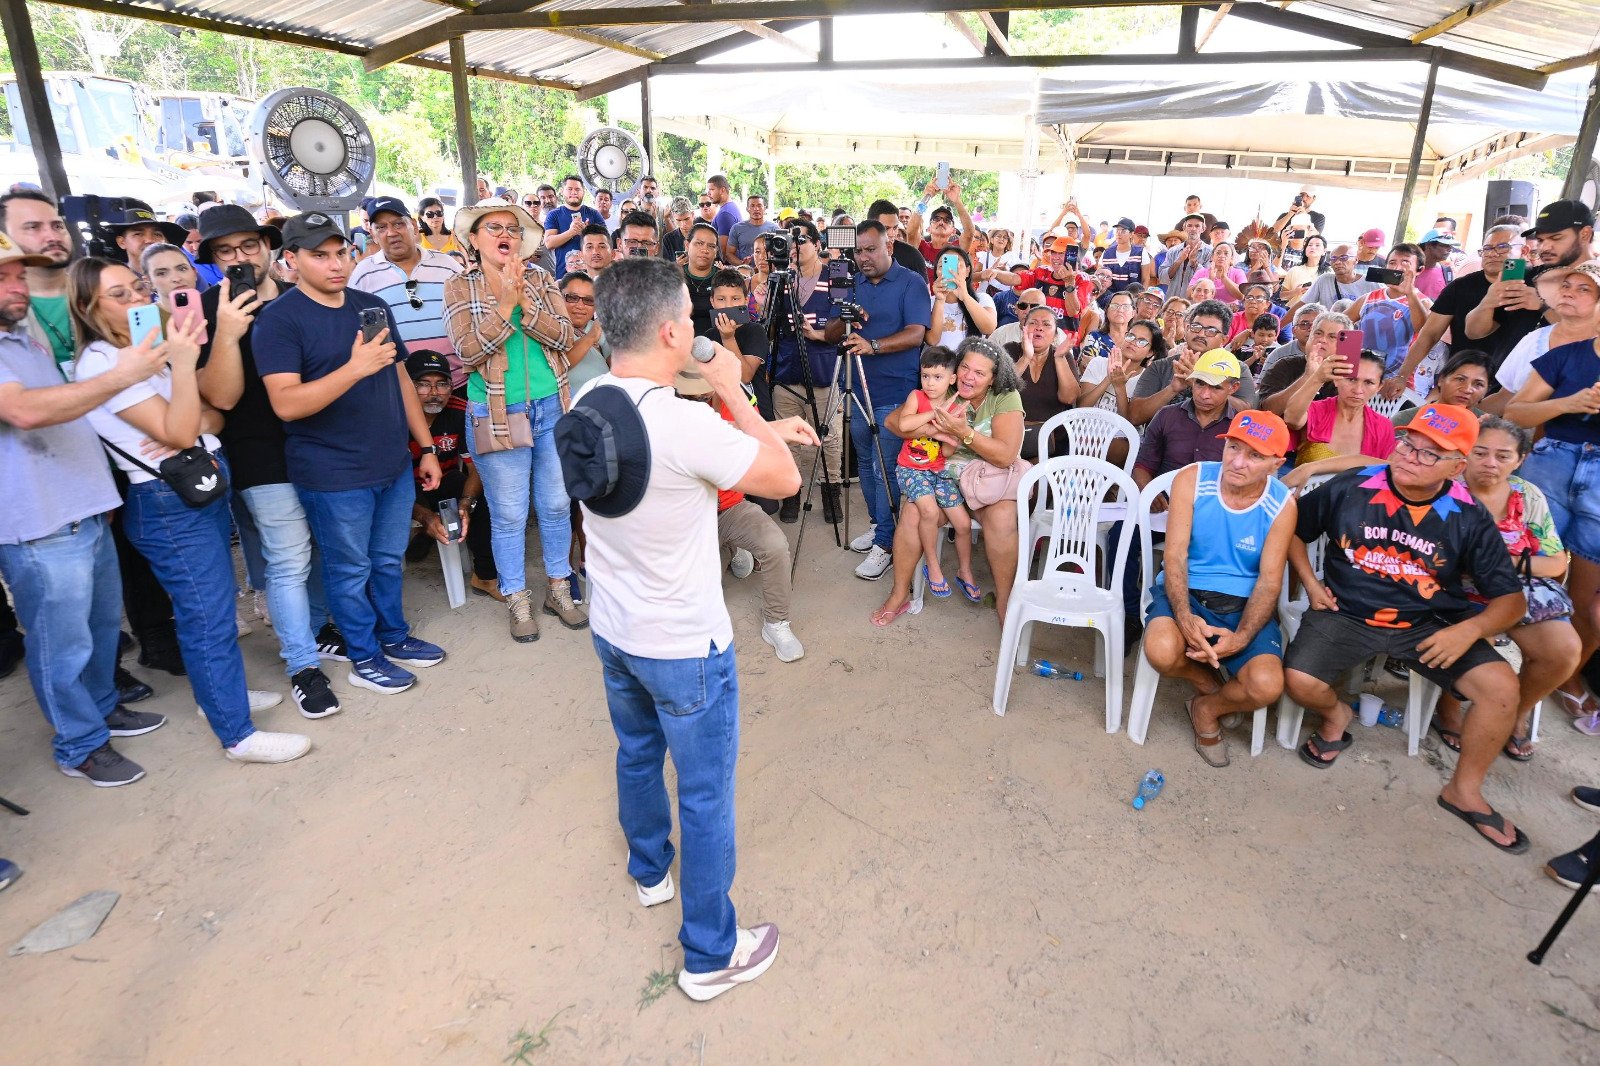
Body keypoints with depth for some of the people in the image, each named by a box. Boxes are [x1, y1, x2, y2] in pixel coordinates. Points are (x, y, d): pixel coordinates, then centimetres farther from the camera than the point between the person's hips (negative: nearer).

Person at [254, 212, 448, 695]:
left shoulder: (373, 306, 8)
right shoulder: (278, 319, -11)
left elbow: (400, 378, 14)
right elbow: (286, 403, -21)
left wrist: (426, 446, 12)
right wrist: (355, 368, -33)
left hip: (395, 464, 6)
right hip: (334, 475, -5)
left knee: (389, 560, 19)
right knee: (350, 570, 9)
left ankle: (394, 636, 37)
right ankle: (364, 658, 26)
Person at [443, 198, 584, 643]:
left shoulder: (541, 280, 5)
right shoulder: (460, 288, -1)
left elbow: (566, 338, -7)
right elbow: (468, 350, -14)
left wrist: (525, 300, -18)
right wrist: (505, 303, -19)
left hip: (552, 409, 3)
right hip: (496, 416, -2)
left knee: (556, 506, 12)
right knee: (508, 515, 6)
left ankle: (559, 589, 29)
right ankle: (517, 601, 22)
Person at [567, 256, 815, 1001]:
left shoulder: (588, 403, -6)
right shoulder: (687, 424, -31)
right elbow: (784, 480, -17)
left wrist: (764, 429, 9)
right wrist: (734, 392, -10)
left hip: (612, 631, 8)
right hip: (684, 647, -8)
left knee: (636, 754, 28)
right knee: (706, 795, 10)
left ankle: (650, 869, 55)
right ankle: (711, 954, 28)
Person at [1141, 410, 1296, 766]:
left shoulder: (1282, 504, -6)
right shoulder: (1191, 480, -8)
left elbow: (1269, 580, -8)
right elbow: (1175, 556, -11)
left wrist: (1241, 638, -24)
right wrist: (1184, 616, -27)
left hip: (1243, 603, 1)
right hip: (1186, 593, -1)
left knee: (1267, 685, -25)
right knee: (1162, 652, -33)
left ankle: (1207, 708, 14)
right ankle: (1208, 682, 8)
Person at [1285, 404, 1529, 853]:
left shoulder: (1469, 517, -4)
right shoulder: (1350, 488, -7)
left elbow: (1511, 598, 0)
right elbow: (1293, 528, 9)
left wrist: (1469, 629, -19)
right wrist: (1311, 583, -1)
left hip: (1428, 625, 2)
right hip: (1346, 613, -1)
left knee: (1501, 686, -18)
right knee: (1300, 682, -26)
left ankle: (1464, 790, 6)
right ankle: (1335, 714, 14)